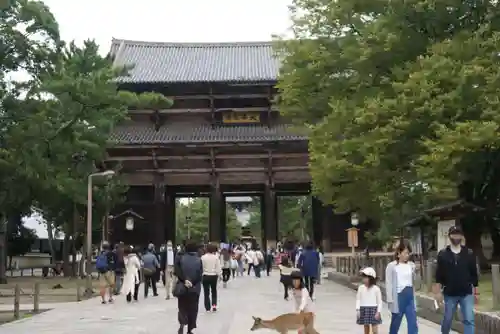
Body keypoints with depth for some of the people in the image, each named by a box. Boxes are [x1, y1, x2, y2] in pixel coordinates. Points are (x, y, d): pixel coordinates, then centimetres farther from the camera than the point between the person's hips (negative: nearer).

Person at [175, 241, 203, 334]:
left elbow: (177, 271, -14)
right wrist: (192, 282, -11)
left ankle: (182, 324, -12)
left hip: (182, 287, 0)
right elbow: (200, 274, -8)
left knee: (182, 307, 12)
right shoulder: (199, 260, 1)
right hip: (195, 287, 0)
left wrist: (184, 280, -16)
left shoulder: (180, 258, 0)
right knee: (193, 309, 11)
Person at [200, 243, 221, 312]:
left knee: (206, 292, 8)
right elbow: (218, 268, -4)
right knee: (214, 291, 19)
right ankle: (214, 304, 4)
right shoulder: (216, 257, -8)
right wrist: (218, 274, 10)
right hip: (214, 276, 1)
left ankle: (208, 308, 8)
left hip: (205, 276, -1)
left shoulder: (203, 257, -11)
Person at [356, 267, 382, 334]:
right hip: (364, 310, 3)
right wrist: (357, 310, -5)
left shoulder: (376, 289, -6)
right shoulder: (361, 288, 0)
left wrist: (378, 312, -7)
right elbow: (358, 299, 2)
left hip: (373, 310, -2)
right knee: (366, 328, 12)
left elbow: (379, 301, -2)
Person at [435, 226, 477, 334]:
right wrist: (438, 291, -4)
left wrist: (475, 291, 6)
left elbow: (474, 273, 5)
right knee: (447, 319, 14)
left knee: (469, 320, -6)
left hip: (467, 293, 0)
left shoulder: (469, 253, 0)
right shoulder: (443, 254, -2)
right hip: (450, 294, 0)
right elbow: (439, 274, -1)